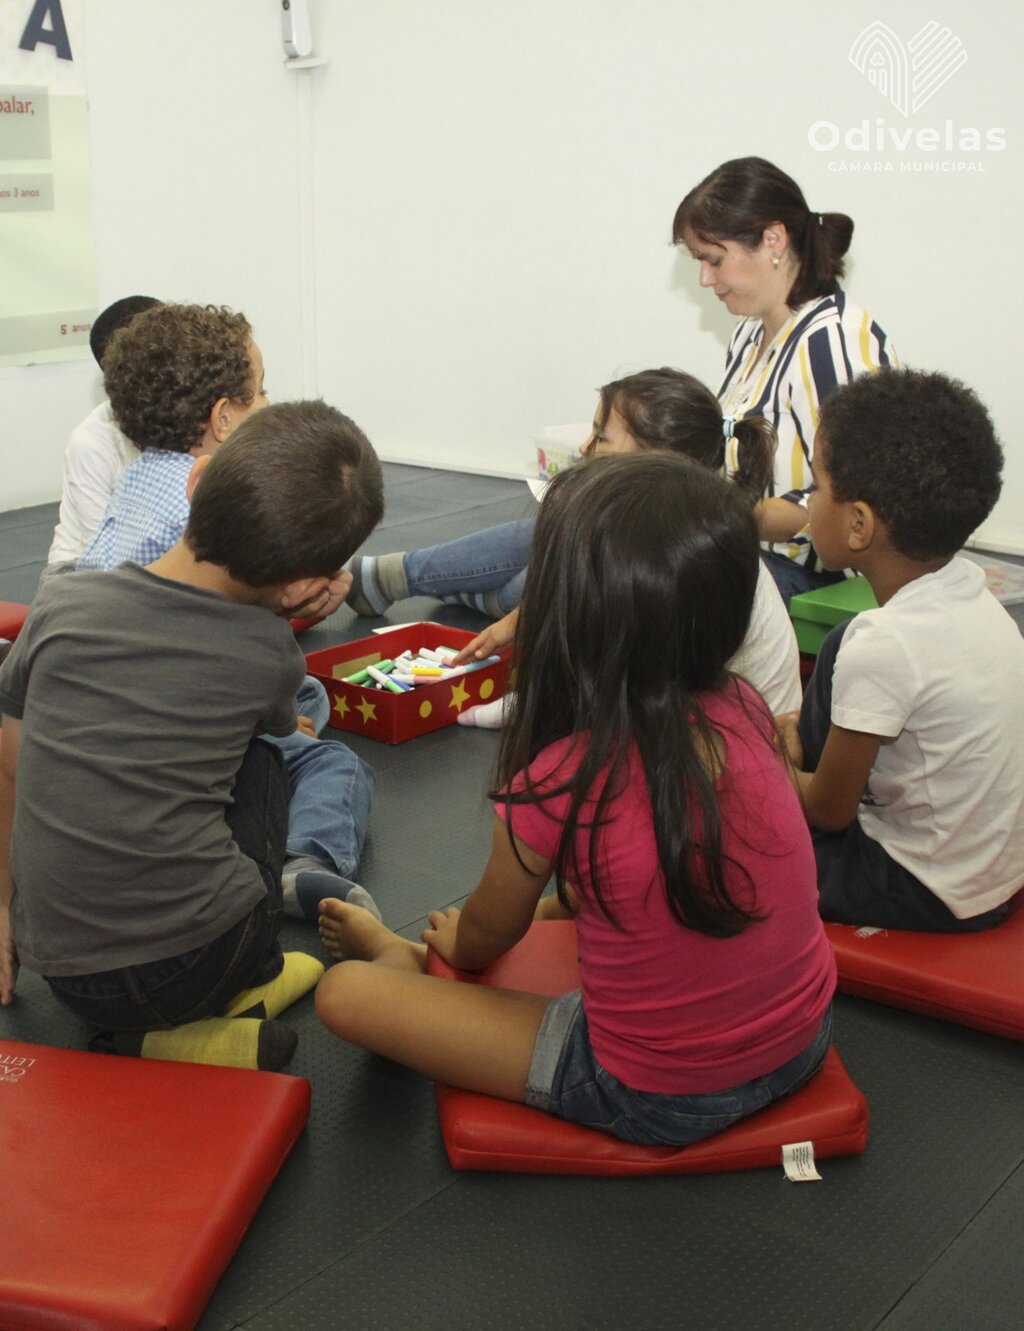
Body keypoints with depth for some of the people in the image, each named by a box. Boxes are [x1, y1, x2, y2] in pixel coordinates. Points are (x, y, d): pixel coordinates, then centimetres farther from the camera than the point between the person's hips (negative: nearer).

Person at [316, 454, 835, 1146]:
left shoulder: (555, 785, -25)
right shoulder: (746, 711, -11)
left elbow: (486, 938, -3)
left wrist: (455, 941, 20)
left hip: (656, 1100, -6)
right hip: (802, 1044, 6)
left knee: (344, 992, 3)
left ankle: (398, 956, 35)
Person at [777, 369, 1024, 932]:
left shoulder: (881, 647, -28)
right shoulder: (969, 592, -6)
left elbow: (828, 811, -16)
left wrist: (783, 759, 3)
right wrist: (799, 736, 9)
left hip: (930, 895, -8)